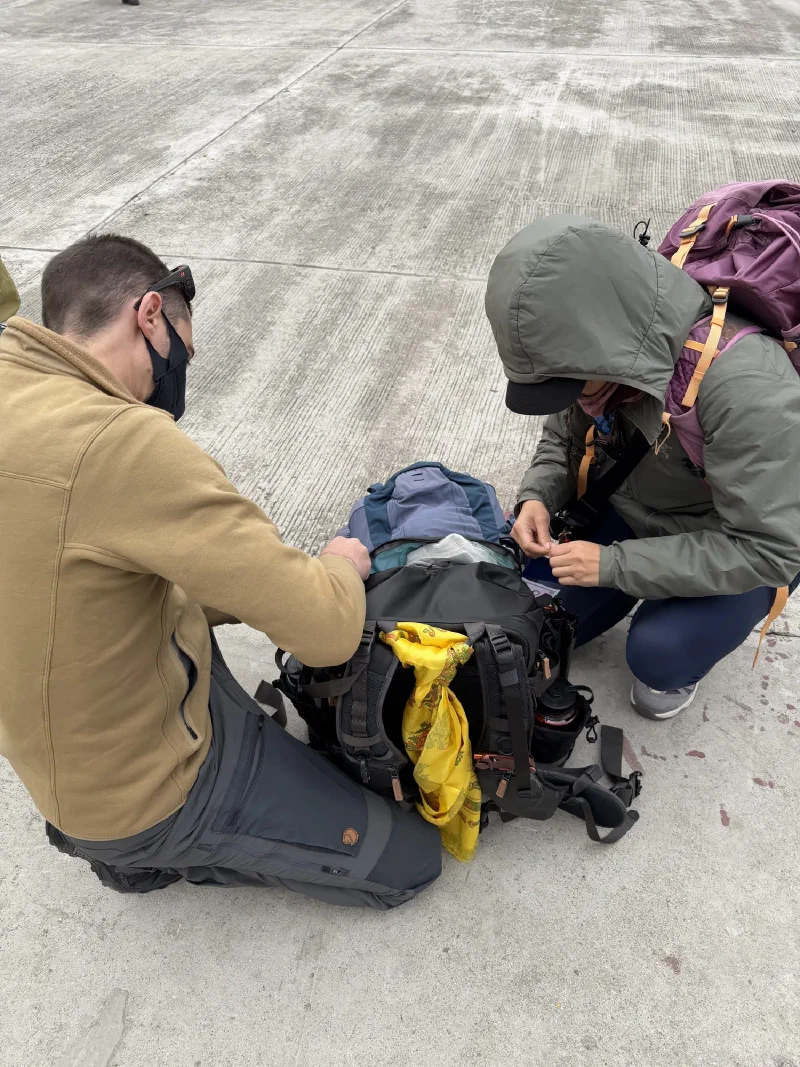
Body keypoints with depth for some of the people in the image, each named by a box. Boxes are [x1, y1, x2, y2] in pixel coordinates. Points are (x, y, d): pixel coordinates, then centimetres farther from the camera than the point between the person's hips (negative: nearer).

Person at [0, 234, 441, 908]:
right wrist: (341, 567, -8)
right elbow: (326, 630, -31)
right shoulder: (118, 441, -33)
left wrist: (266, 587, 1)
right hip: (148, 794, -8)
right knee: (410, 861, 4)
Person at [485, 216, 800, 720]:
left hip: (738, 548, -5)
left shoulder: (746, 386, -37)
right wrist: (539, 496, -20)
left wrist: (616, 565, -34)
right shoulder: (605, 344, -18)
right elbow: (563, 437, 1)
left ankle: (678, 663, 8)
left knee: (660, 653, -27)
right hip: (631, 507, 6)